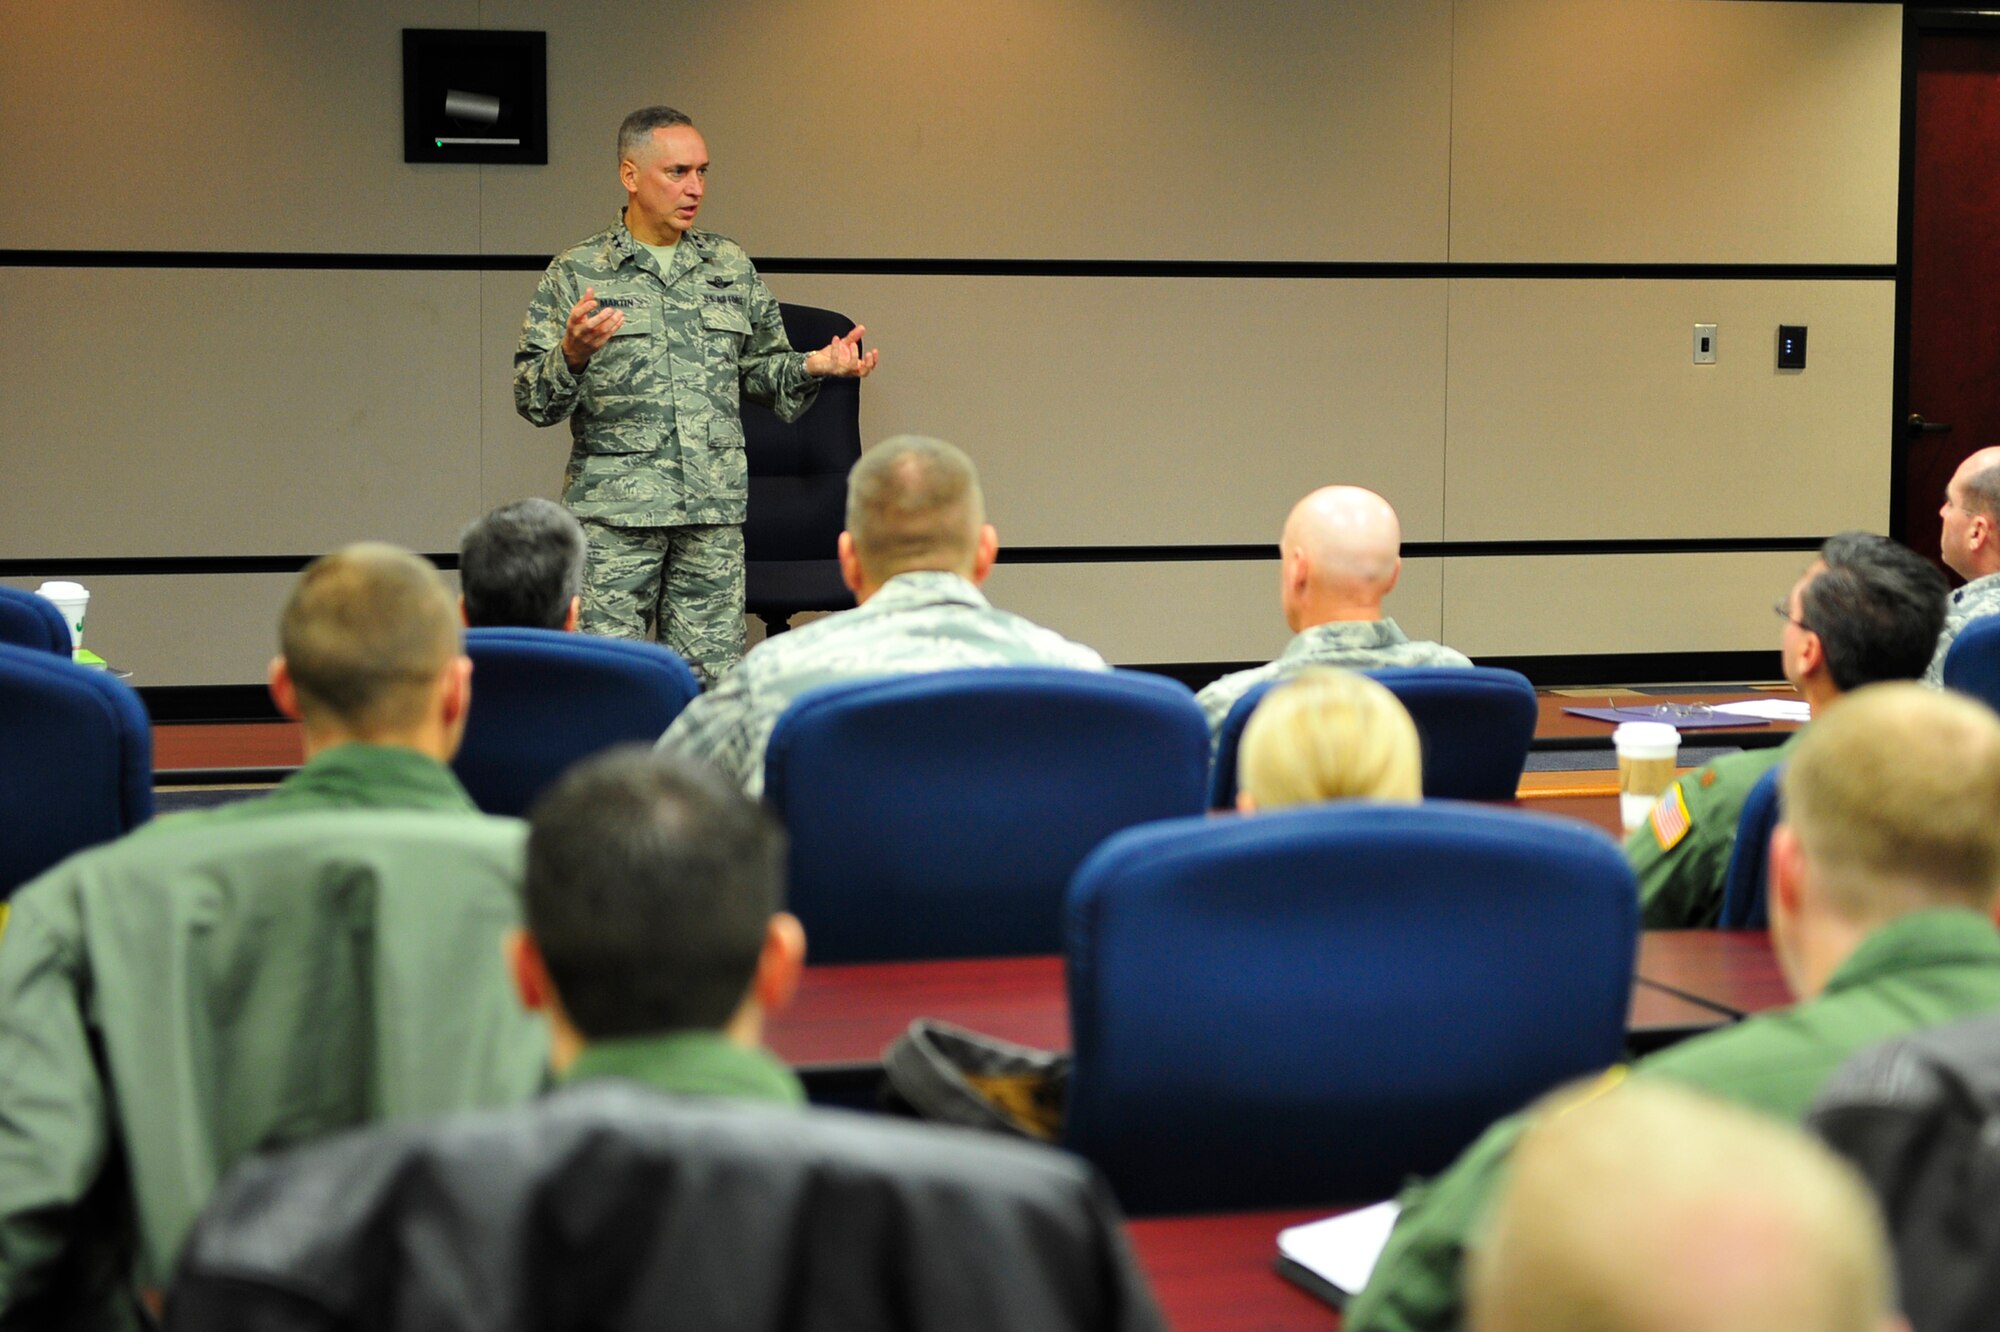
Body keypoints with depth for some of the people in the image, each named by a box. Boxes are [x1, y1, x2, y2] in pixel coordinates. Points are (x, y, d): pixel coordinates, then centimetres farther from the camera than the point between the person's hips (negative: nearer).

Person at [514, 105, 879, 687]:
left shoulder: (731, 267, 14)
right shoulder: (575, 273, 3)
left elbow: (762, 370, 19)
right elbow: (532, 400, -1)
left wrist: (813, 366, 0)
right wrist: (573, 355, -21)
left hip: (715, 512, 3)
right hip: (614, 513, -3)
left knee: (714, 681, 2)